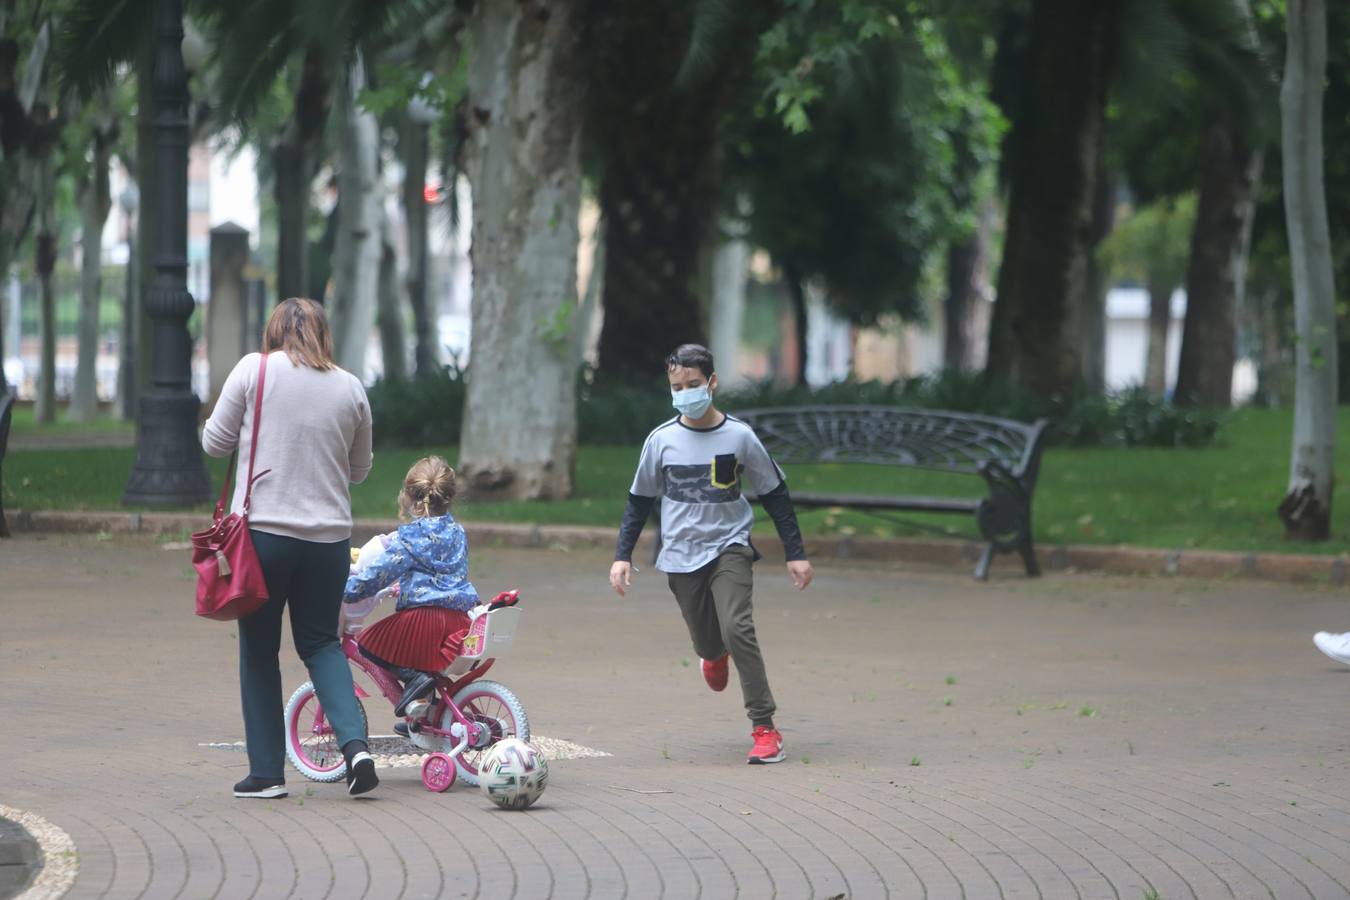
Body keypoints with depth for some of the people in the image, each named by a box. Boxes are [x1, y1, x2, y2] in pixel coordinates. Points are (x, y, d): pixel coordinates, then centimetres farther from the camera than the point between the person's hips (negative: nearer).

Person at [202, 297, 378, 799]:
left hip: (263, 531, -3)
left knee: (259, 651, 7)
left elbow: (214, 444, 2)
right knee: (320, 642, 16)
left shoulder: (254, 370, -4)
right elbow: (360, 469, 15)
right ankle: (355, 743, -4)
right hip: (329, 537, 3)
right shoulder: (350, 388, 6)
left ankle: (267, 772, 9)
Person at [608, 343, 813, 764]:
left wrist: (795, 553, 1)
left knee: (737, 628, -22)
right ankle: (715, 655, 51)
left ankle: (764, 728, -17)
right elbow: (639, 500, 10)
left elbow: (774, 495, 3)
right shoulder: (661, 440, -1)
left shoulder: (739, 436, -5)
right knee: (707, 643, 9)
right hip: (681, 554, 2)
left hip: (729, 546, -2)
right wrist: (622, 556, 2)